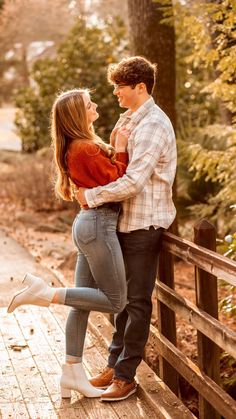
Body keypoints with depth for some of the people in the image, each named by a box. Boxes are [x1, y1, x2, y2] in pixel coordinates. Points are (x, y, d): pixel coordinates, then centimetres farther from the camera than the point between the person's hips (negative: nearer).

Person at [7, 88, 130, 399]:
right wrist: (121, 151, -7)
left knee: (82, 302, 10)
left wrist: (116, 150, 8)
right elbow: (117, 182, -14)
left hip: (89, 222, 10)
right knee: (115, 301, -2)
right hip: (99, 224, -10)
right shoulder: (86, 149, -17)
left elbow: (105, 174, 16)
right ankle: (44, 292, -7)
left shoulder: (75, 147, 13)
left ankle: (72, 373, 15)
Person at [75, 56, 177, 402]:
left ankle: (125, 376, 7)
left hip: (144, 225, -9)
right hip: (126, 221, 9)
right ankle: (115, 364, 24)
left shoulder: (153, 126, -18)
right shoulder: (129, 119, 12)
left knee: (137, 301, -1)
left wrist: (91, 196, -15)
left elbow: (132, 182, -25)